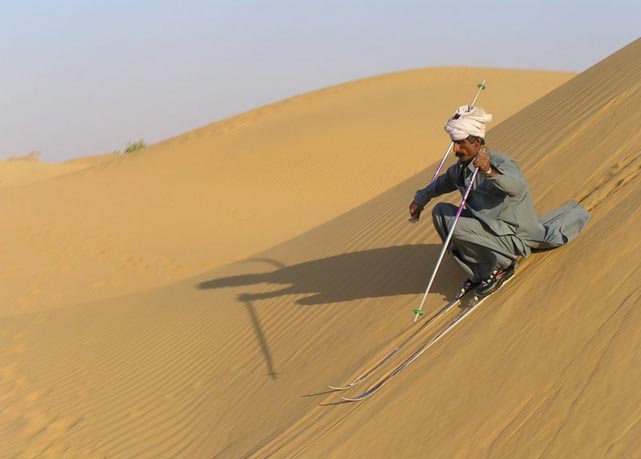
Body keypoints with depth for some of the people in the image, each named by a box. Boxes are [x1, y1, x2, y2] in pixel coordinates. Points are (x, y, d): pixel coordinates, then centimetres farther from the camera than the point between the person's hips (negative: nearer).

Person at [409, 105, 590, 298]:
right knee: (440, 211, -4)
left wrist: (490, 171, -62)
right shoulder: (462, 166, 3)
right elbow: (444, 182, 27)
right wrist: (421, 198, 26)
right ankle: (478, 270, 1)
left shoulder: (499, 163, -22)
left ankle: (501, 265, -6)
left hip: (513, 237, -9)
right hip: (489, 225, 9)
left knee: (454, 226, -27)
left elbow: (517, 186, -45)